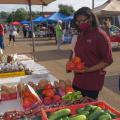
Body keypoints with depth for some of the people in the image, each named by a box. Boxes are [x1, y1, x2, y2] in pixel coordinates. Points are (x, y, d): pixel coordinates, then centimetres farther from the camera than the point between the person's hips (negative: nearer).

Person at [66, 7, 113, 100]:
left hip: (92, 82, -7)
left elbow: (108, 60, -13)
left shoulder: (101, 36, -12)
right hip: (78, 80, 7)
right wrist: (71, 62, 3)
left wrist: (89, 69, -20)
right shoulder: (80, 35, 10)